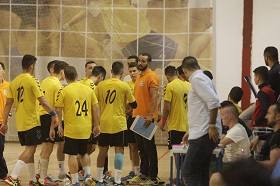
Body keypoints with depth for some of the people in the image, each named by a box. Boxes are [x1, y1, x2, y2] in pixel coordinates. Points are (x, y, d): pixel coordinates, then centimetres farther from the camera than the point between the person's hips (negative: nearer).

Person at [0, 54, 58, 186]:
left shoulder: (13, 82, 7)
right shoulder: (32, 81, -11)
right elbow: (43, 102, -17)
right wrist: (54, 115, -7)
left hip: (20, 123, 7)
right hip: (32, 121, -7)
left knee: (29, 150, 15)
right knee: (30, 149, -6)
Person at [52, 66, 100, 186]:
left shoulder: (64, 91, -7)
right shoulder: (88, 89, 4)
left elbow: (58, 110, -8)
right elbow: (96, 108, 5)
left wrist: (55, 127, -1)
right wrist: (96, 125, 13)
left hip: (71, 129, -4)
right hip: (86, 129, 4)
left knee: (72, 155, 3)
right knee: (83, 153, 22)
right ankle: (88, 175, 7)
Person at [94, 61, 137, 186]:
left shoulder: (101, 85, 3)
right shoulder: (124, 86, -6)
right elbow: (133, 105, 3)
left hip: (104, 123, 3)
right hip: (118, 123, -3)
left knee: (103, 150, 12)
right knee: (119, 150, -1)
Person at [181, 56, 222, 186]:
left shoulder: (197, 79, -9)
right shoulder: (201, 78, 21)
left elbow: (214, 102, -23)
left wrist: (212, 125, -19)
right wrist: (190, 131, 38)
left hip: (204, 135, -10)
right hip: (202, 133, 10)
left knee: (188, 172, -11)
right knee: (201, 174, 11)